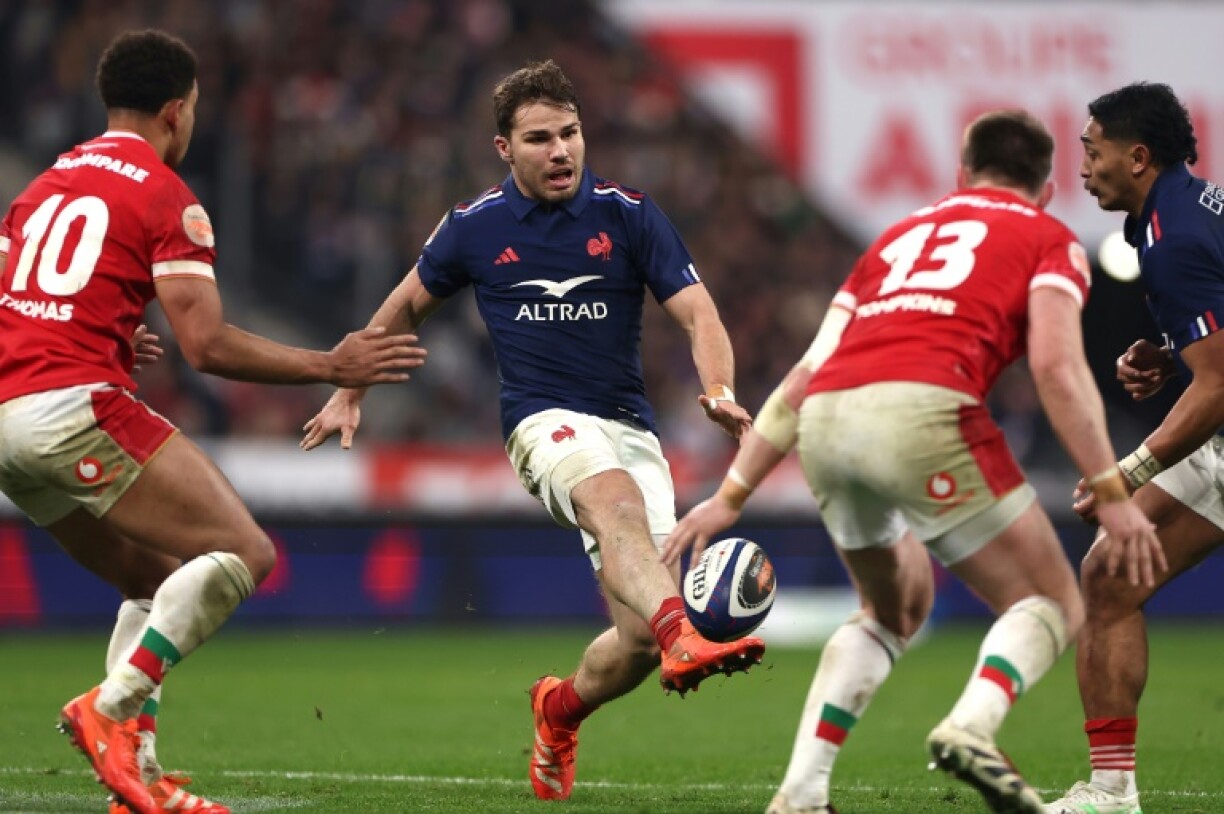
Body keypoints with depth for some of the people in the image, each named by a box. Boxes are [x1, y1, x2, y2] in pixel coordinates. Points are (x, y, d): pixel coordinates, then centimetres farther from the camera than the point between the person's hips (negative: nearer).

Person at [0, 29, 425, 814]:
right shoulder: (167, 196, -2)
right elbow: (208, 343, -10)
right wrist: (331, 368, -1)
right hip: (77, 403, -8)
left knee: (165, 582, 19)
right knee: (244, 552, -7)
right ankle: (110, 708, -19)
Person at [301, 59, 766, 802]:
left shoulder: (628, 214, 0)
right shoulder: (475, 227, 3)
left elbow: (698, 313, -6)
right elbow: (408, 305, 22)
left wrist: (720, 391, -26)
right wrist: (349, 393, 27)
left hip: (631, 429, 2)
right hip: (544, 423, -2)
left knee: (641, 640, -7)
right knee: (617, 502, -38)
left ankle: (561, 709, 27)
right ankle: (682, 641, -65)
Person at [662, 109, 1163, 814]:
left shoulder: (902, 235, 33)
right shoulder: (1049, 239, 18)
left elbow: (804, 377, 29)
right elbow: (1056, 366, -1)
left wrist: (731, 496, 30)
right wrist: (1111, 493, -2)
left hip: (825, 423, 6)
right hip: (923, 410, -6)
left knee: (894, 609, 29)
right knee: (1051, 604, 9)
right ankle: (972, 727, -21)